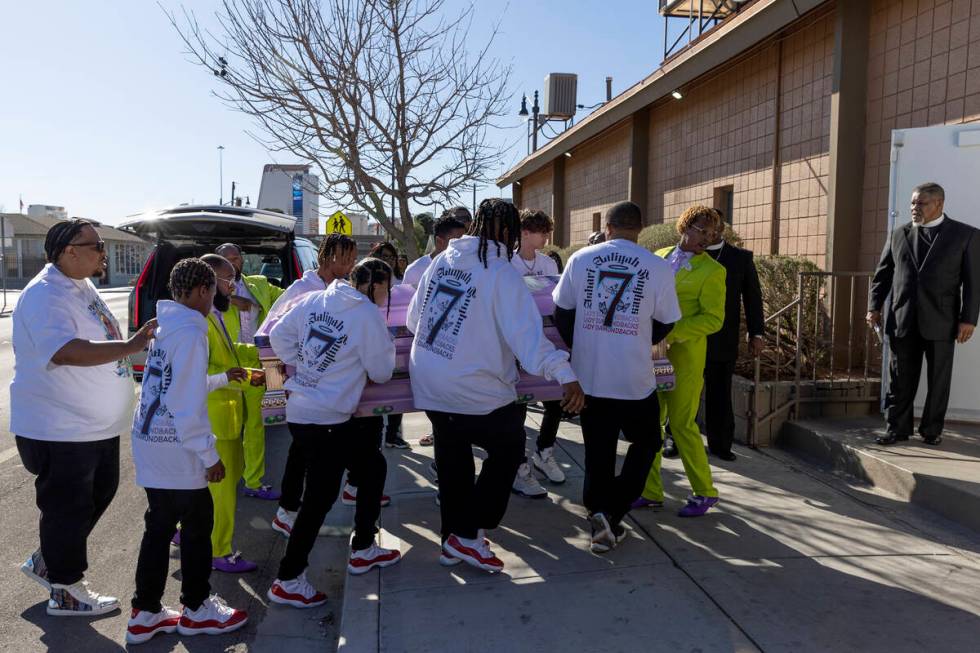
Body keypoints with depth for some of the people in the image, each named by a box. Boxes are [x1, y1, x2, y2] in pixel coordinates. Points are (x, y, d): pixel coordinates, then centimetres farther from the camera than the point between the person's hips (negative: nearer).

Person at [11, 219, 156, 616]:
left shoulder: (82, 286, 9)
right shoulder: (45, 295, -22)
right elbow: (67, 351, -37)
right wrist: (133, 345, -37)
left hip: (98, 424, 10)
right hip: (59, 430, -10)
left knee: (99, 494, 22)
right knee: (68, 508, 6)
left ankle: (45, 562, 40)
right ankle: (66, 593, 24)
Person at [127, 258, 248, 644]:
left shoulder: (164, 325, 10)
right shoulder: (190, 332, -19)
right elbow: (187, 405, -22)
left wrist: (223, 377, 28)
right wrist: (209, 455, -16)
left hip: (150, 444, 9)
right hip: (176, 450, -9)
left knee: (159, 526, 17)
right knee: (197, 526, 8)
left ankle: (145, 613, 26)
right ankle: (197, 610, 23)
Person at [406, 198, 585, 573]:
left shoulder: (443, 260, 5)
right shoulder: (501, 273, -13)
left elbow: (413, 320, 13)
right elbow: (526, 332, -24)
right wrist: (565, 374, -27)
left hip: (428, 385, 7)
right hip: (475, 392, -6)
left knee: (452, 456, 20)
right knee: (508, 449, 14)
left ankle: (452, 537, 33)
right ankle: (468, 536, 14)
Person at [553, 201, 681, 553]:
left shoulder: (581, 259, -1)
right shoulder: (658, 267, -5)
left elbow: (561, 312, 4)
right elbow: (664, 324, 4)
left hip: (589, 377, 2)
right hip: (635, 379, -2)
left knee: (598, 452, 14)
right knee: (645, 444, 17)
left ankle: (600, 518, 17)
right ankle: (612, 512, 3)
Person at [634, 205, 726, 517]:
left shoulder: (712, 271, -4)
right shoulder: (659, 257, 11)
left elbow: (713, 319, -10)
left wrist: (670, 333, -19)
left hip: (684, 357, -5)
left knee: (682, 425, 1)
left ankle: (704, 493, 19)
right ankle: (650, 492, 19)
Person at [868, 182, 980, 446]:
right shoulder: (898, 235, 10)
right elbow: (882, 274, 12)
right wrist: (874, 307, 3)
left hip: (940, 321, -2)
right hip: (902, 320, 2)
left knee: (938, 380, 7)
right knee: (900, 380, 6)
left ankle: (932, 430, 19)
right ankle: (897, 428, 14)